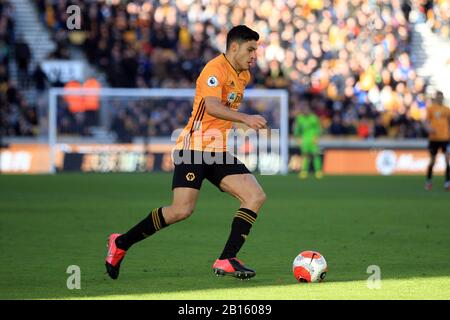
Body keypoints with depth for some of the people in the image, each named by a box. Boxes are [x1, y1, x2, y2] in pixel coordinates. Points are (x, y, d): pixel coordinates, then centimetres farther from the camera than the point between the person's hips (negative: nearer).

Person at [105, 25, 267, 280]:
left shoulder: (243, 75, 15)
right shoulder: (216, 69, -13)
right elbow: (212, 106, -30)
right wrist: (245, 118, -39)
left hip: (218, 153, 9)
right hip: (195, 147, -9)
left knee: (256, 196, -8)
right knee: (182, 210, -18)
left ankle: (226, 261, -11)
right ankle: (121, 243, 1)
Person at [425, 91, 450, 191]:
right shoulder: (431, 109, 3)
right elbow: (427, 122, 2)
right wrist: (429, 128, -18)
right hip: (434, 138, -1)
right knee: (432, 160, 6)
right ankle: (428, 181, 21)